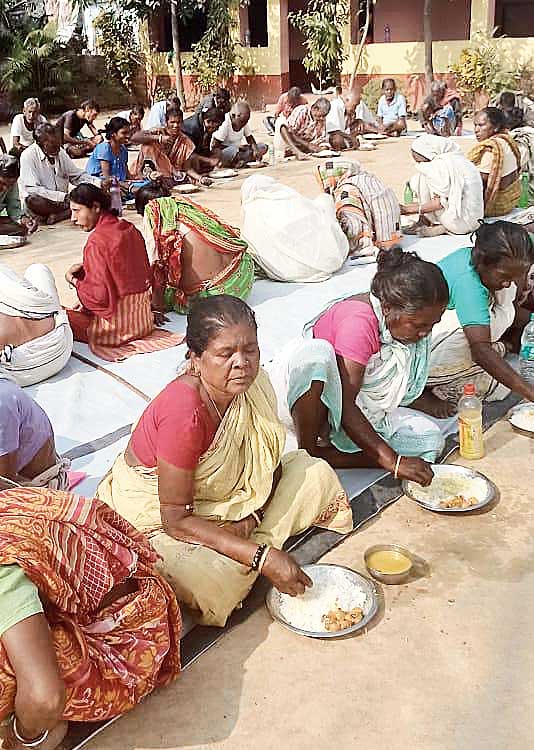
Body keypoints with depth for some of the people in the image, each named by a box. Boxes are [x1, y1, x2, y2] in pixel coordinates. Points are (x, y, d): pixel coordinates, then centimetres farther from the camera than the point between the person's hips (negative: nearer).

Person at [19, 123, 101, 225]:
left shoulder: (60, 152, 5)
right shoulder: (28, 156, -14)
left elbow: (78, 176, 11)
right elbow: (33, 190, -21)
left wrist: (100, 183, -8)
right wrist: (64, 196, -29)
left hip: (62, 201, 6)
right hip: (42, 203, -5)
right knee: (33, 201, -40)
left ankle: (57, 216, -19)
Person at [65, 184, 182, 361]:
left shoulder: (97, 240, -20)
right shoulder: (130, 229, 4)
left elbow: (99, 296, -22)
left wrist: (75, 281, -4)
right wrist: (84, 268, 13)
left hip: (115, 326, -9)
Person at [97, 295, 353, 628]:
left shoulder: (252, 384, -13)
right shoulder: (184, 412, -34)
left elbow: (269, 463, 1)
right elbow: (176, 519, -29)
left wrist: (249, 521, -17)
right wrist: (261, 557, -31)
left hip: (217, 496, 7)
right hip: (154, 518, -7)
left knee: (316, 474, -3)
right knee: (215, 584, -34)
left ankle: (247, 551, -6)